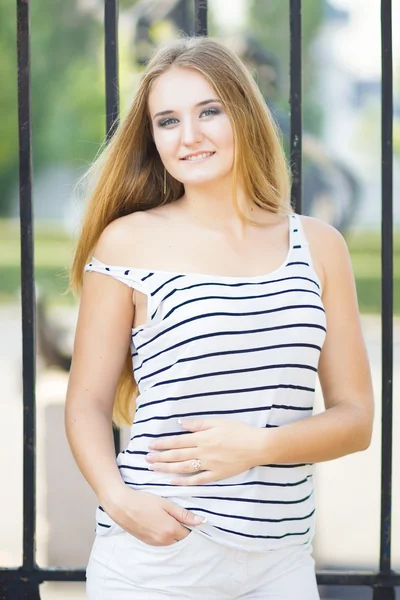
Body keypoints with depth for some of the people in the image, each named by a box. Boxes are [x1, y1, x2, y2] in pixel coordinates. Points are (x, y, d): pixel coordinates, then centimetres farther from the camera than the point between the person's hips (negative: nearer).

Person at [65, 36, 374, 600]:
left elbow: (355, 418, 6)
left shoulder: (318, 247, 5)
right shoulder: (128, 242, 0)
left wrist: (259, 446, -12)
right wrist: (118, 498, -17)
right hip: (155, 554, -2)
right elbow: (88, 404, 1)